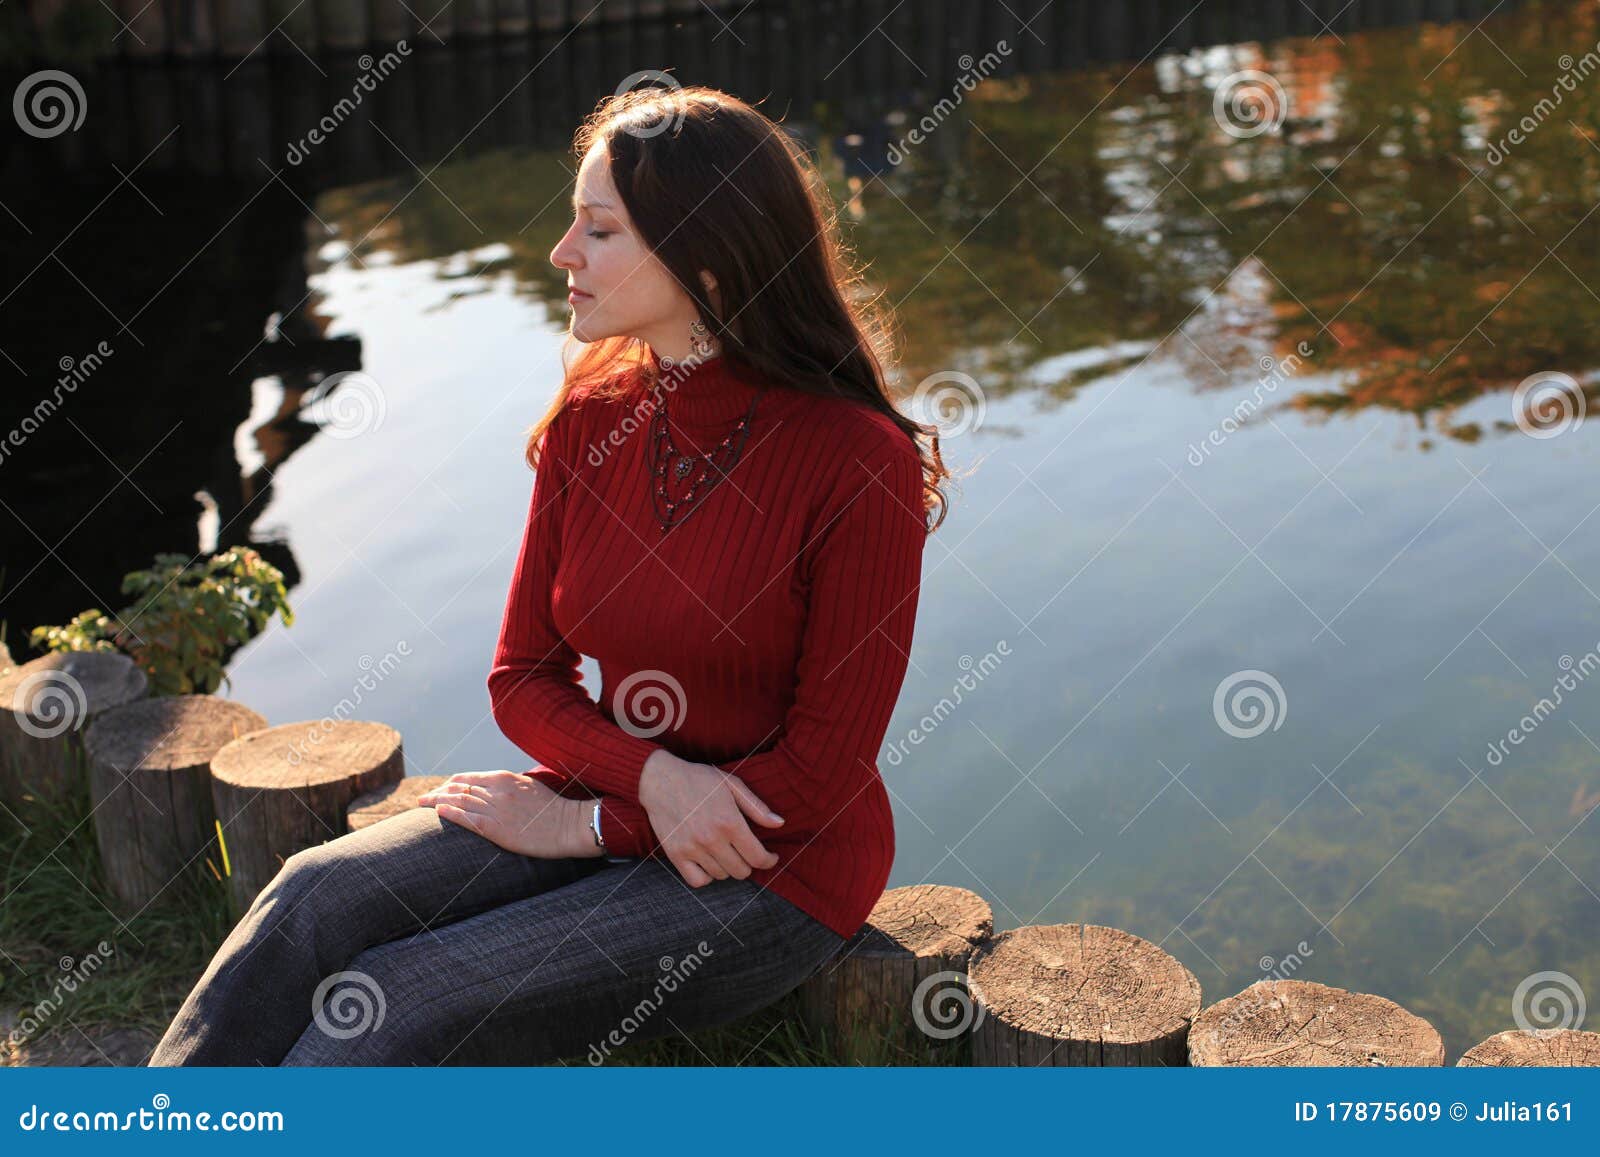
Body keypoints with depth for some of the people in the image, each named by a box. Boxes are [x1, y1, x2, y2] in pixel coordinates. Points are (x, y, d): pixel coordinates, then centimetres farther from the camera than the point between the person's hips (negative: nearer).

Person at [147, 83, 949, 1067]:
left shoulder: (861, 465, -19)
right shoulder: (589, 422, 0)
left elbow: (823, 773, -15)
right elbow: (525, 679, 3)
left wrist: (583, 826, -11)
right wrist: (650, 776, -17)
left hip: (775, 873, -6)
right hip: (612, 799, 6)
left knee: (398, 1005, -20)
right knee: (314, 903, -16)